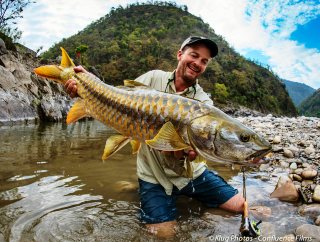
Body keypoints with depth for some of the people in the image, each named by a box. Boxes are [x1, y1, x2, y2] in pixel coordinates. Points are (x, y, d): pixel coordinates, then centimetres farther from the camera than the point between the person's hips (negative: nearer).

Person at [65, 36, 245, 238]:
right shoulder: (154, 78, -5)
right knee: (164, 233, -11)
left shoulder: (204, 102, -6)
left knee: (242, 206, 5)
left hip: (191, 172, 3)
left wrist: (188, 150, -43)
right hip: (155, 176, -2)